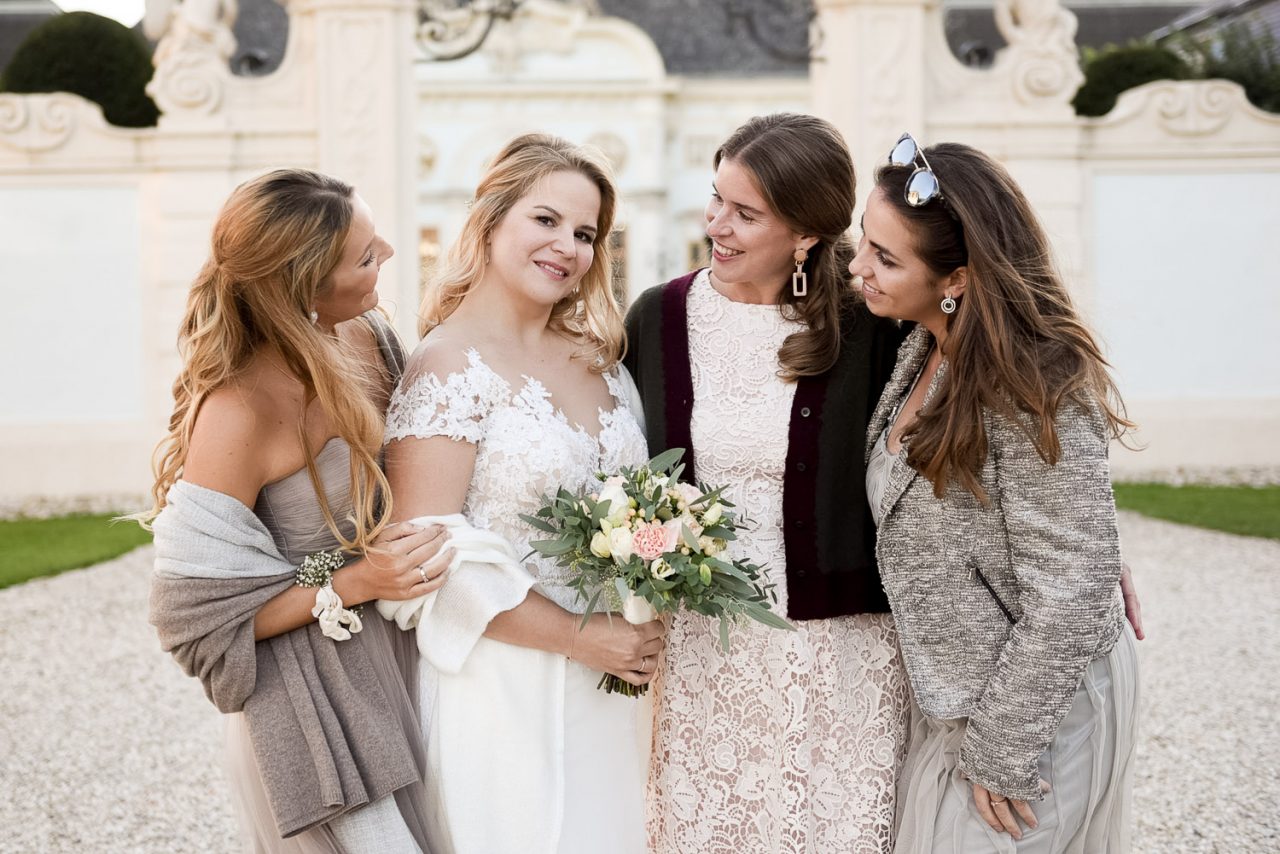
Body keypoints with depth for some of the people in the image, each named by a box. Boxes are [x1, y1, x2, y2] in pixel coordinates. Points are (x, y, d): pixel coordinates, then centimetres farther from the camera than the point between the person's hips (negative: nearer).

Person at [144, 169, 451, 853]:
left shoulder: (367, 335, -5)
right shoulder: (238, 412, -26)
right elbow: (202, 612, -17)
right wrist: (354, 584, -23)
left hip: (399, 663, 7)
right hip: (316, 710, -7)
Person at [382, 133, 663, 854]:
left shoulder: (597, 357, 7)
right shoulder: (449, 366, -13)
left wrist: (642, 631, 0)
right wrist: (582, 637, -16)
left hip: (611, 682, 6)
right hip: (506, 684, -6)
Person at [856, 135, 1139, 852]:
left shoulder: (1033, 392, -25)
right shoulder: (926, 352, 2)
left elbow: (1073, 599, -25)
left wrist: (998, 753, -19)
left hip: (1034, 706, -8)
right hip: (951, 697, 8)